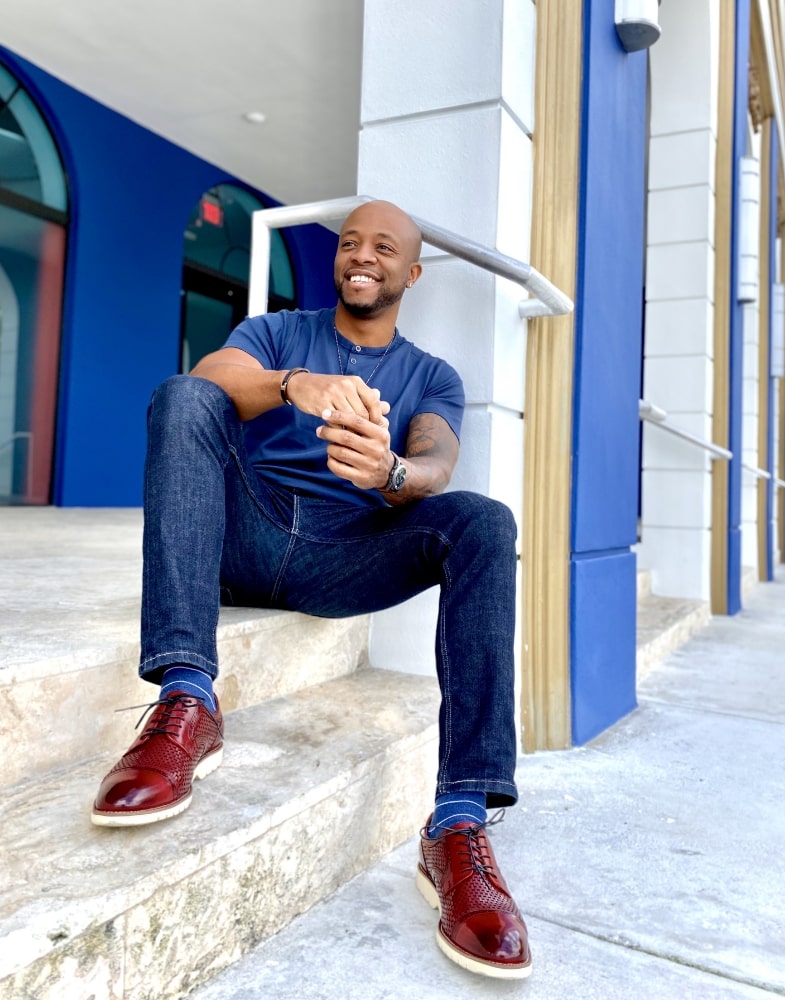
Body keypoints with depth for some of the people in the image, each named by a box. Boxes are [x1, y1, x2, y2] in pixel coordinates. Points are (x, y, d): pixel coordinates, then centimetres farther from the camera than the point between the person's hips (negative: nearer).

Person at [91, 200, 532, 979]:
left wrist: (390, 472, -34)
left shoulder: (432, 378, 14)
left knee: (483, 523, -25)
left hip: (343, 563, 0)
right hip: (244, 540, 1)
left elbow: (436, 466, -9)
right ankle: (186, 704, -35)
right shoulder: (275, 331, 14)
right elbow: (209, 378, -11)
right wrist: (295, 383, -33)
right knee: (180, 395, -23)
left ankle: (459, 825, -31)